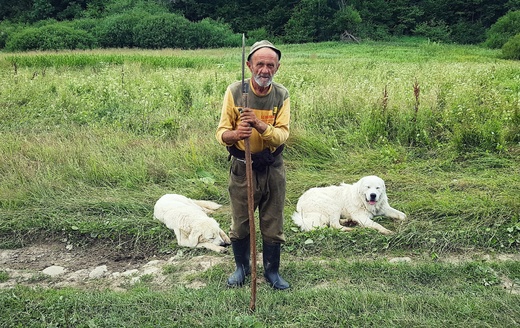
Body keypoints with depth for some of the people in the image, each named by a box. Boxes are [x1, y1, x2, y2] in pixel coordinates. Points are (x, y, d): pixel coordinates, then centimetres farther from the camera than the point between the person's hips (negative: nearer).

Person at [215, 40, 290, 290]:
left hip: (272, 169, 1)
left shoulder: (282, 95, -7)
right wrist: (235, 134, -35)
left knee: (273, 224, 10)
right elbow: (221, 132, -12)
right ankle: (242, 267, 35)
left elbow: (282, 135, -16)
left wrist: (260, 125, -34)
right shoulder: (234, 91, -10)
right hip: (242, 168, -1)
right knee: (240, 223, 12)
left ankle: (272, 271, 30)